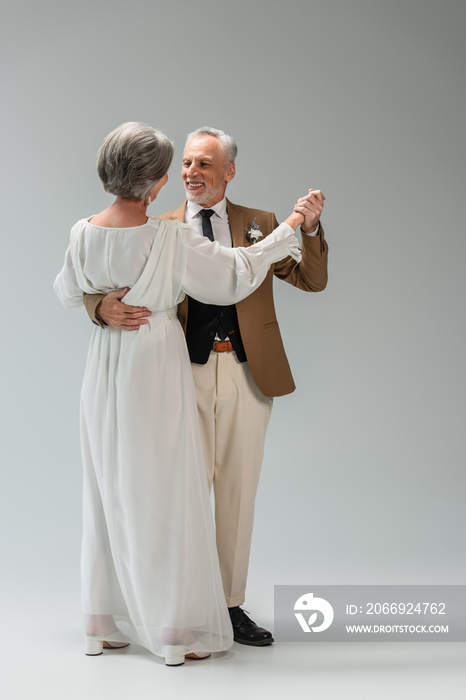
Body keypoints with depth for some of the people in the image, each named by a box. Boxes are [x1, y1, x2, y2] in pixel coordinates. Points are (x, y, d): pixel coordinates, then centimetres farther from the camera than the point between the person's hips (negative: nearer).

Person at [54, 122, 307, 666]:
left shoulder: (84, 233, -3)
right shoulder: (171, 240, -19)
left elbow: (69, 292, 13)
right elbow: (235, 273, -9)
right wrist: (289, 229, 3)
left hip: (105, 372, 6)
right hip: (155, 373, -5)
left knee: (111, 492, 14)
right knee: (165, 494, 2)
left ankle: (106, 624, 23)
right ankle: (178, 630, 9)